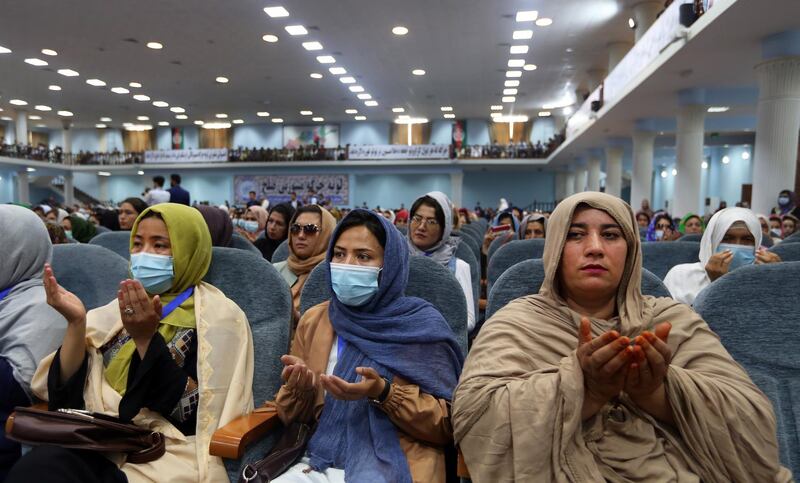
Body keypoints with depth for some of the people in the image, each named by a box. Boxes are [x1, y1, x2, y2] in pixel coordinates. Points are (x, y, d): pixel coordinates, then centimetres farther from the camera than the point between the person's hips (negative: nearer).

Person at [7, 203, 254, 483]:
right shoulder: (126, 308, 12)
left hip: (167, 456, -4)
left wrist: (145, 338, -20)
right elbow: (66, 394, 6)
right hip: (100, 445, 5)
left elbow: (196, 416, -14)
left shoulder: (219, 315, -5)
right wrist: (76, 323, -8)